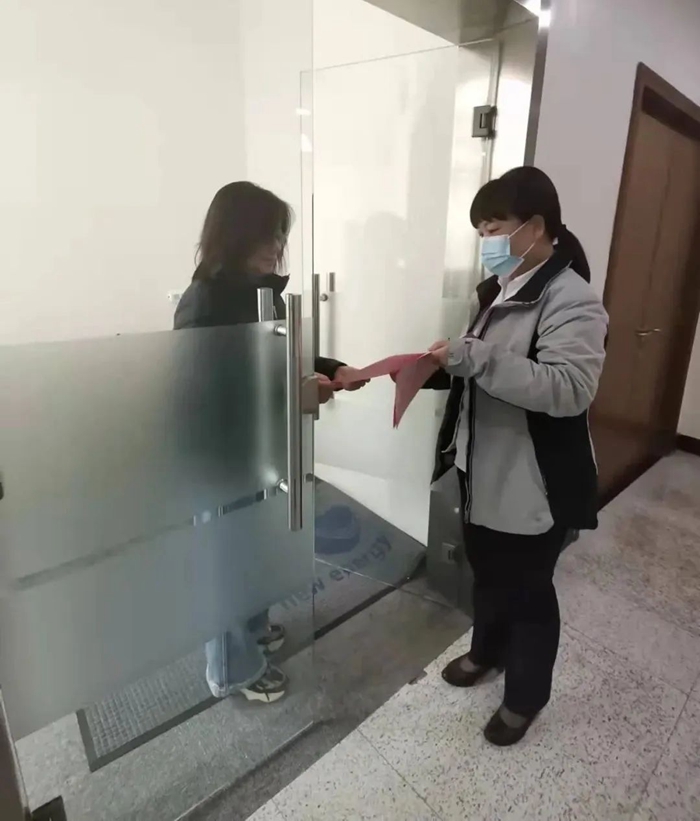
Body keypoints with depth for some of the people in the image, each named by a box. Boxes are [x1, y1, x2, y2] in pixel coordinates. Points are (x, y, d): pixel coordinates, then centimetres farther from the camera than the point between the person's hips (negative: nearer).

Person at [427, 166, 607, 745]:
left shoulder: (573, 300, -18)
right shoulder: (500, 289, 8)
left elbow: (568, 389, -30)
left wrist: (473, 356, -33)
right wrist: (438, 366, 0)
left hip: (534, 485, -8)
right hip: (483, 469, 8)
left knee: (528, 592, 12)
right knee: (487, 572, 25)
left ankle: (525, 697, 37)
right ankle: (488, 652, 51)